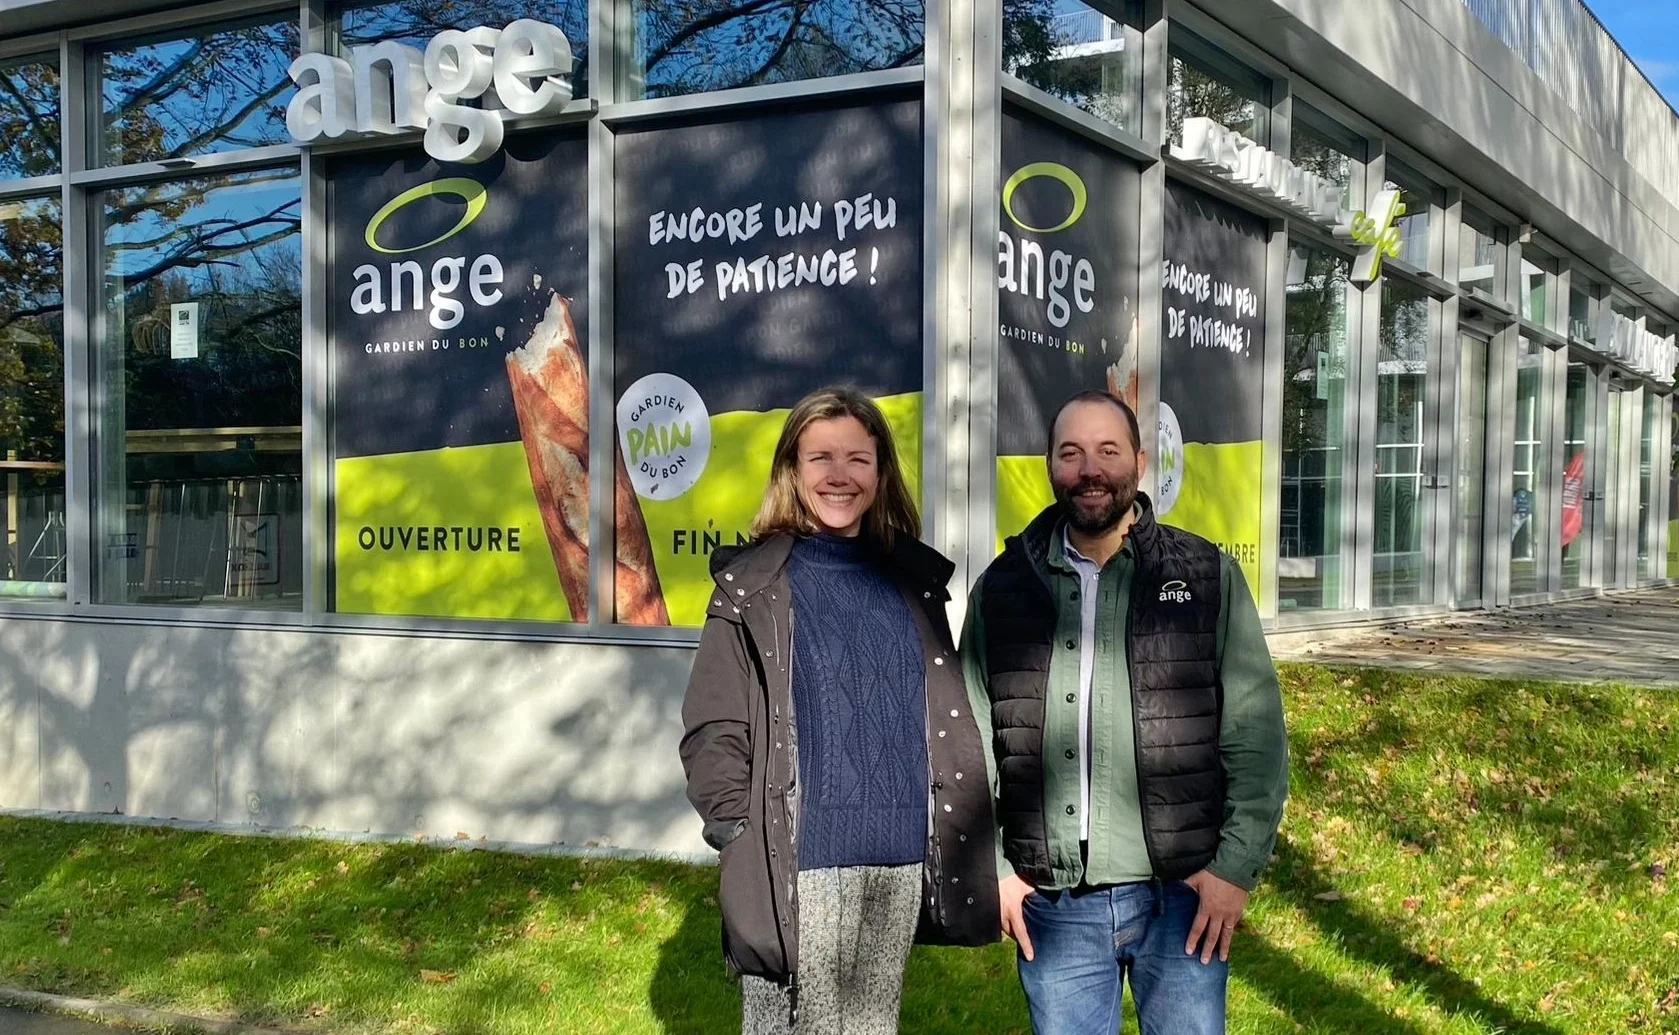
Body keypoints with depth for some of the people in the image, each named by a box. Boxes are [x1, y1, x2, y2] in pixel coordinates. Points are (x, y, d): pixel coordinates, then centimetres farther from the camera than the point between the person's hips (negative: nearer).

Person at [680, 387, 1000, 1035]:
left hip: (903, 863, 4)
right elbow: (712, 731, -5)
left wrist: (969, 850, 8)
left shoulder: (913, 580, 12)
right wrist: (746, 844, -14)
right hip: (796, 865, -4)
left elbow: (948, 722, 14)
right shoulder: (754, 586, -2)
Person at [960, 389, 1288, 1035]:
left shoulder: (1209, 577, 1)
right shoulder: (1002, 590, 6)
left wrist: (1237, 866, -6)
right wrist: (990, 869, 1)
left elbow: (1256, 735, 0)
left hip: (1183, 895, -1)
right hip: (1053, 906, 2)